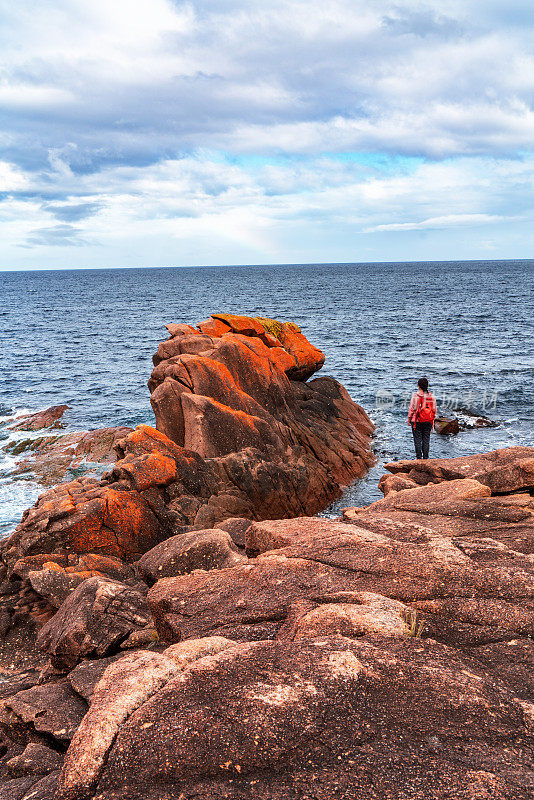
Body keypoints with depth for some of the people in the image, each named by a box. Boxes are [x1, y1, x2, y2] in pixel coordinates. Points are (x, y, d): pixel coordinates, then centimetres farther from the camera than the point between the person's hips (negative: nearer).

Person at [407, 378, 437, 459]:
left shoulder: (416, 396, -11)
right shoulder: (431, 396, 3)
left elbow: (412, 408, -8)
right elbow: (435, 409, 8)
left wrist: (409, 419, 2)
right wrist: (432, 419, 18)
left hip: (417, 421, -4)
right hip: (428, 422, 4)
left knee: (417, 439, 2)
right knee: (426, 439, 8)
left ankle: (419, 458, 1)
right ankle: (425, 458, 9)